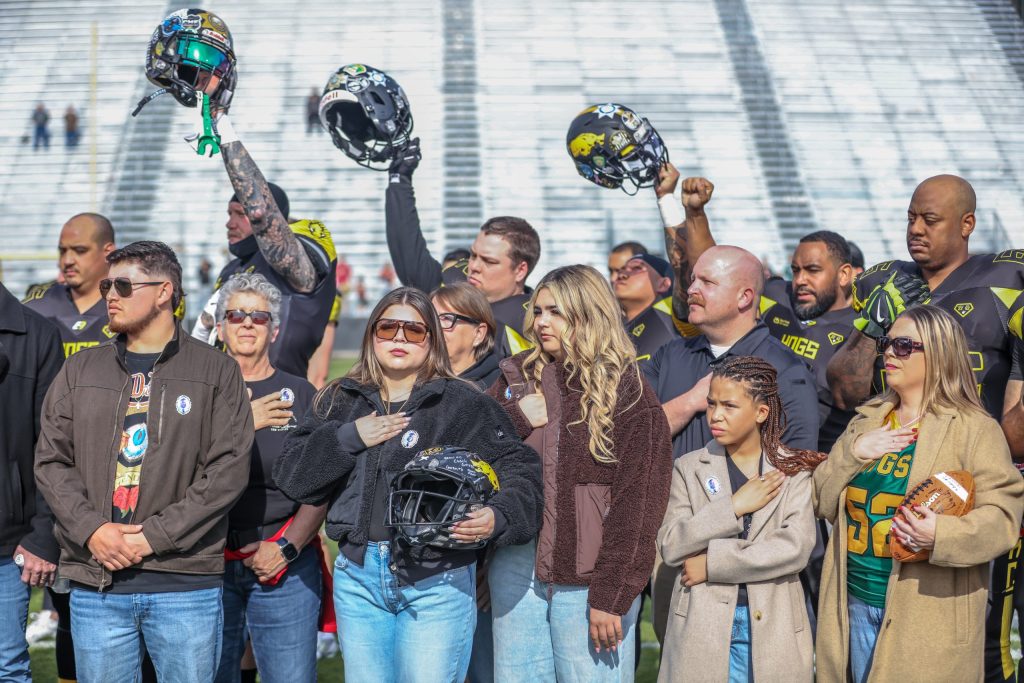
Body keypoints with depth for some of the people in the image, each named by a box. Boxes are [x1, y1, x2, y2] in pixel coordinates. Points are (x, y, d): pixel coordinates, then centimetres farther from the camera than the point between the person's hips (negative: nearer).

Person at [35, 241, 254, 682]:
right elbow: (51, 461, 7)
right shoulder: (80, 371, 13)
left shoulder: (216, 372, 3)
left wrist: (154, 535, -12)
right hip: (95, 584, 3)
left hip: (187, 583, -2)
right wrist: (92, 529, -9)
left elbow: (229, 470, -5)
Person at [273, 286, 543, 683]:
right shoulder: (340, 402, 12)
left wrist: (497, 517, -23)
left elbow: (522, 471, -4)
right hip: (358, 579, 4)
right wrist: (349, 438, -7)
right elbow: (290, 477, 6)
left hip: (437, 581, -4)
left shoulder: (463, 403, 1)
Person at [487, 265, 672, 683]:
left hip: (586, 580, -5)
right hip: (516, 567, 5)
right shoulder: (517, 378, 10)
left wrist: (610, 597, -14)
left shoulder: (628, 396, -6)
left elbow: (637, 505, -10)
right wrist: (515, 420, -7)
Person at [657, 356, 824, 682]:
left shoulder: (794, 470, 3)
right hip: (703, 627, 1)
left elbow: (796, 548, -11)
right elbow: (671, 546, -5)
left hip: (773, 628, 0)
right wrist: (733, 507, -12)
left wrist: (712, 563, -10)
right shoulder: (690, 468, 7)